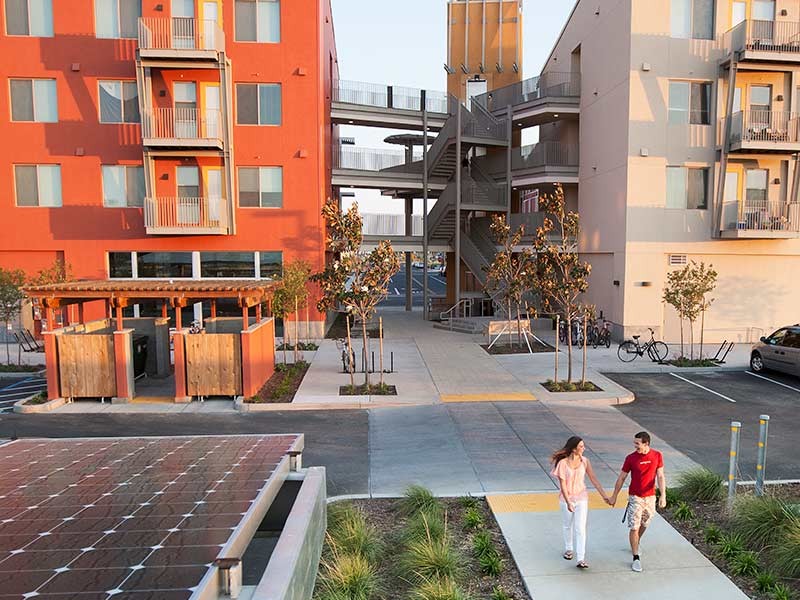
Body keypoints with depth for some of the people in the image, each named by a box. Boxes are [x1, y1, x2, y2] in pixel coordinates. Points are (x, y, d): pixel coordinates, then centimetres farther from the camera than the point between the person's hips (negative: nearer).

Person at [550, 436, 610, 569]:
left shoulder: (585, 461, -8)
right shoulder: (563, 463, -20)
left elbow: (593, 479, -1)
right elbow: (562, 484, -17)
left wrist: (604, 496, -3)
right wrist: (568, 502, -22)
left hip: (581, 498, 1)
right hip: (566, 499, -1)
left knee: (580, 528, -4)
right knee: (568, 526, 18)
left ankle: (581, 559, 0)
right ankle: (568, 549, 42)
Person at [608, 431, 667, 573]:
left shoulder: (657, 456, -7)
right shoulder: (631, 458, -12)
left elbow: (661, 476, -4)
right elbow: (622, 477, -3)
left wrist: (663, 495, -15)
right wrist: (614, 496, 2)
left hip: (650, 496, 3)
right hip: (635, 497, -2)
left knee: (644, 524, 19)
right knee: (634, 527, -5)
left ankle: (636, 544, 45)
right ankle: (636, 558, 5)